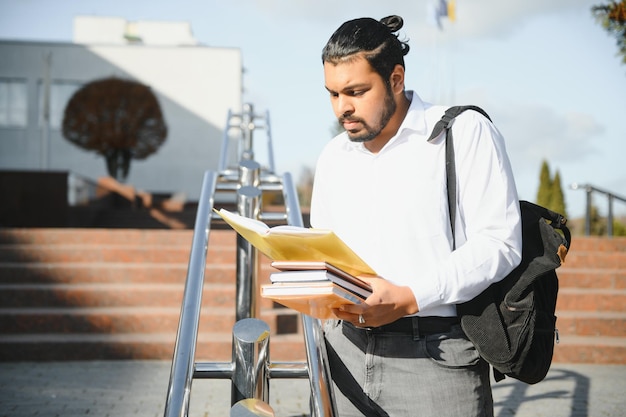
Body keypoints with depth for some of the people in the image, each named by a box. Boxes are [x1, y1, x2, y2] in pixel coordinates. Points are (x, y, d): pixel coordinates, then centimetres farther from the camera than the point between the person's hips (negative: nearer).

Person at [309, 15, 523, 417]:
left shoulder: (466, 132, -4)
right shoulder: (333, 156, 15)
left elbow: (500, 242, -12)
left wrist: (409, 299, -20)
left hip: (435, 354, -5)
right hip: (347, 351, 5)